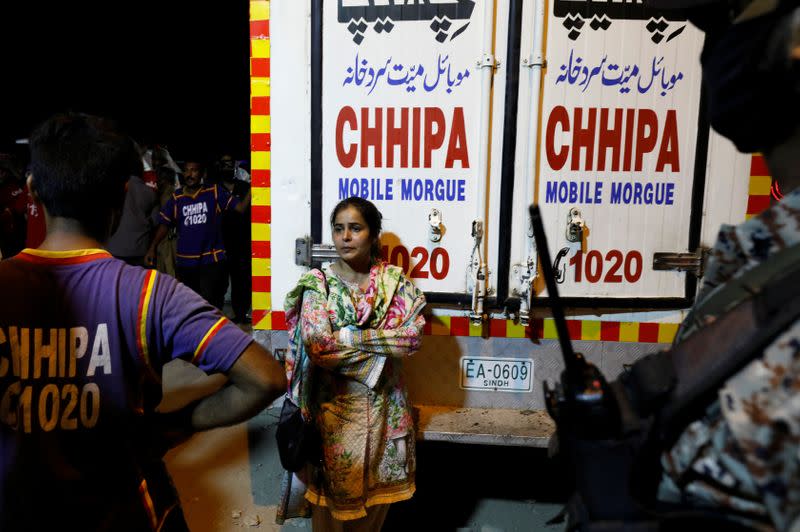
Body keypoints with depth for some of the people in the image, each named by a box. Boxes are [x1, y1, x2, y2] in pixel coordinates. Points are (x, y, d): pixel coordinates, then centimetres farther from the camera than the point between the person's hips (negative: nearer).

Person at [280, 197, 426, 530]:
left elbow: (413, 336, -13)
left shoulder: (395, 280, -1)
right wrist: (383, 344, -14)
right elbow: (318, 347, -19)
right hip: (336, 403, -2)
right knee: (335, 491, 11)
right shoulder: (318, 284, -7)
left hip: (386, 403, 2)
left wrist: (348, 337, -18)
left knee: (379, 488, 15)